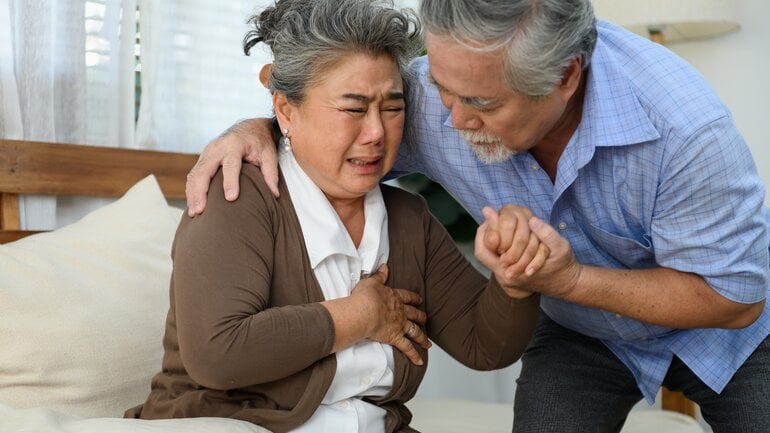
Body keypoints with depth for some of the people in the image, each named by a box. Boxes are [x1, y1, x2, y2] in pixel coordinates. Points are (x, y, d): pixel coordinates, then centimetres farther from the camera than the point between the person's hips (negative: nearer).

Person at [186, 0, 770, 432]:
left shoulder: (682, 123, -38)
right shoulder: (432, 99, -28)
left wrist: (570, 280, -37)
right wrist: (256, 129, -30)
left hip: (718, 332, -1)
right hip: (582, 336, 2)